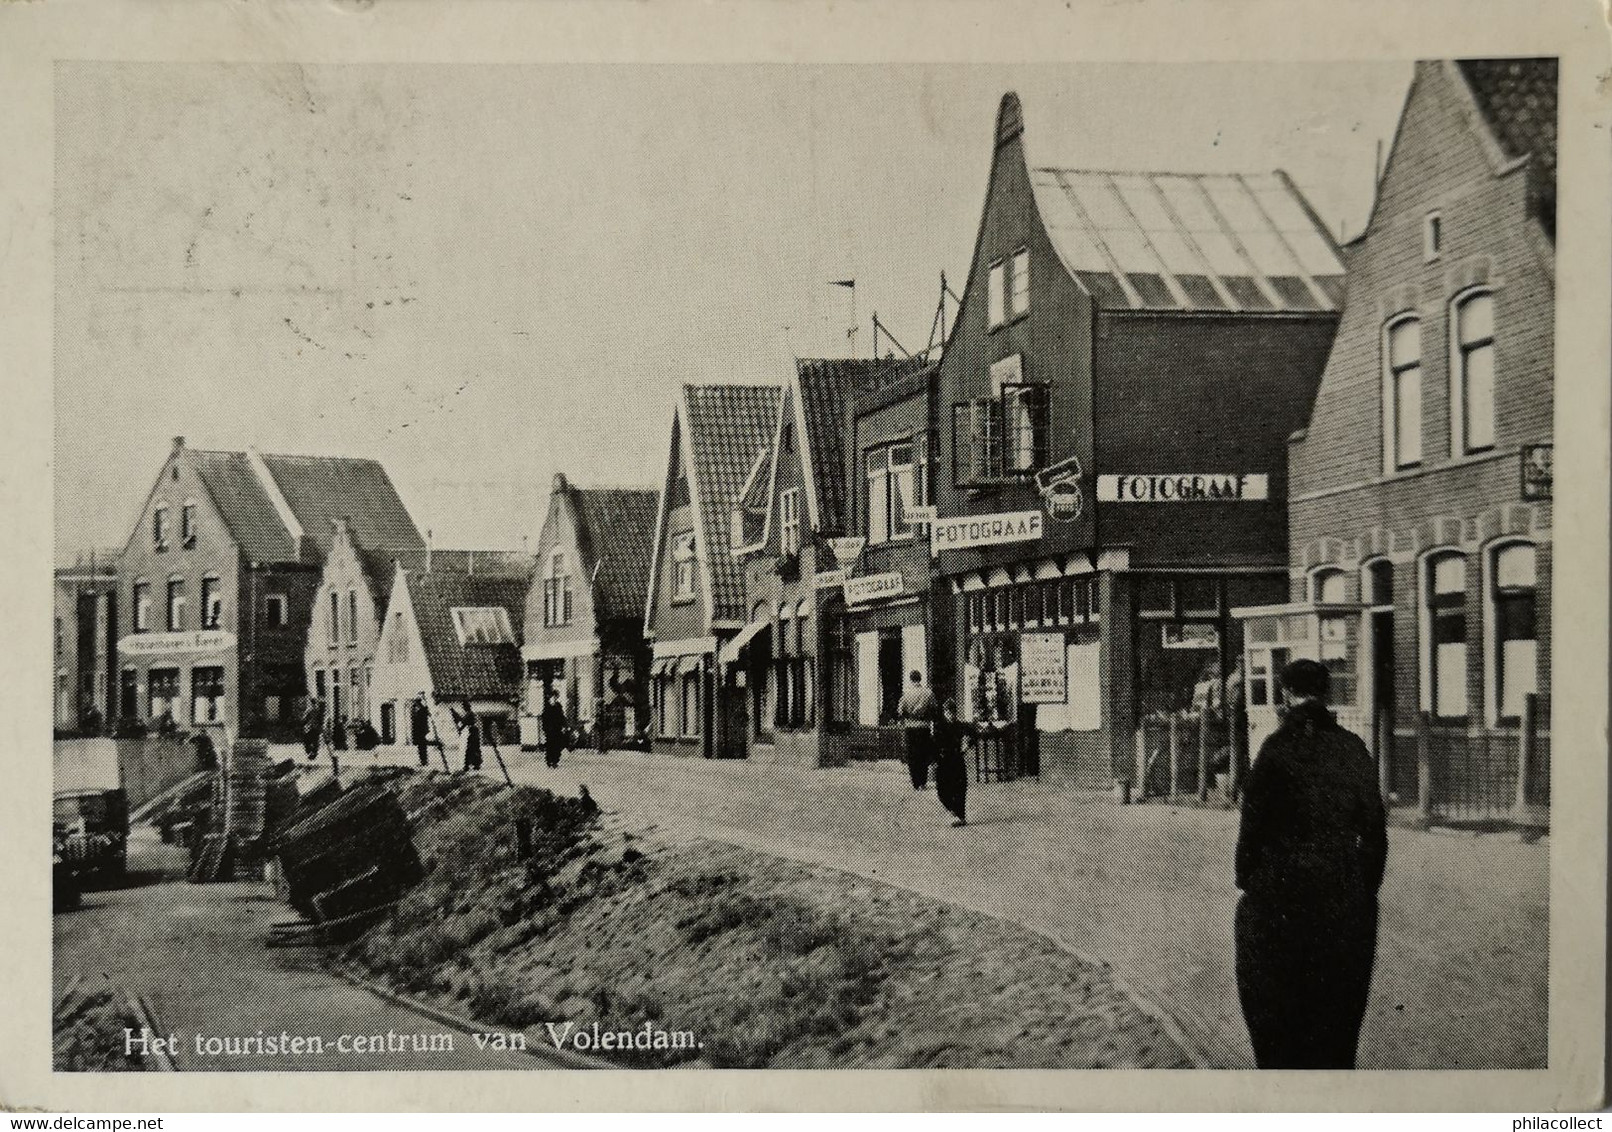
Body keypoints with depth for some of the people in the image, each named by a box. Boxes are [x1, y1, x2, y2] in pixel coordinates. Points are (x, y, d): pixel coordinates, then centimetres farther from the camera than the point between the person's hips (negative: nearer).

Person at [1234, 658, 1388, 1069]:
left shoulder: (1278, 747, -11)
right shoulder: (1352, 747, 1)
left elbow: (1254, 821, -10)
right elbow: (1375, 827, 5)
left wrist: (1247, 881, 0)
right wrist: (1368, 887, 13)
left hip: (1286, 894, -4)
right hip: (1347, 895, 4)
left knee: (1276, 1007, 8)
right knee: (1338, 1013, 14)